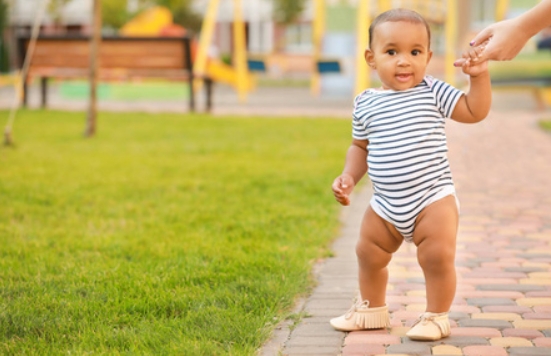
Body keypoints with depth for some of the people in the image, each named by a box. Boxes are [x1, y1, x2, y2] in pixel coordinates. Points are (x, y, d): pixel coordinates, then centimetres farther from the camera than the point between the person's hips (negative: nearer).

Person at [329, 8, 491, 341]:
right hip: (386, 205, 4)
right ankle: (372, 310, 39)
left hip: (433, 196, -4)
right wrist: (348, 177, 3)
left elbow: (475, 111, -6)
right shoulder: (365, 103, 2)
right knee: (369, 254, 15)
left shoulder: (433, 92, -6)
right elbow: (360, 146, 15)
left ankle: (436, 316, 7)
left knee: (438, 255, -15)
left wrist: (480, 76, -18)